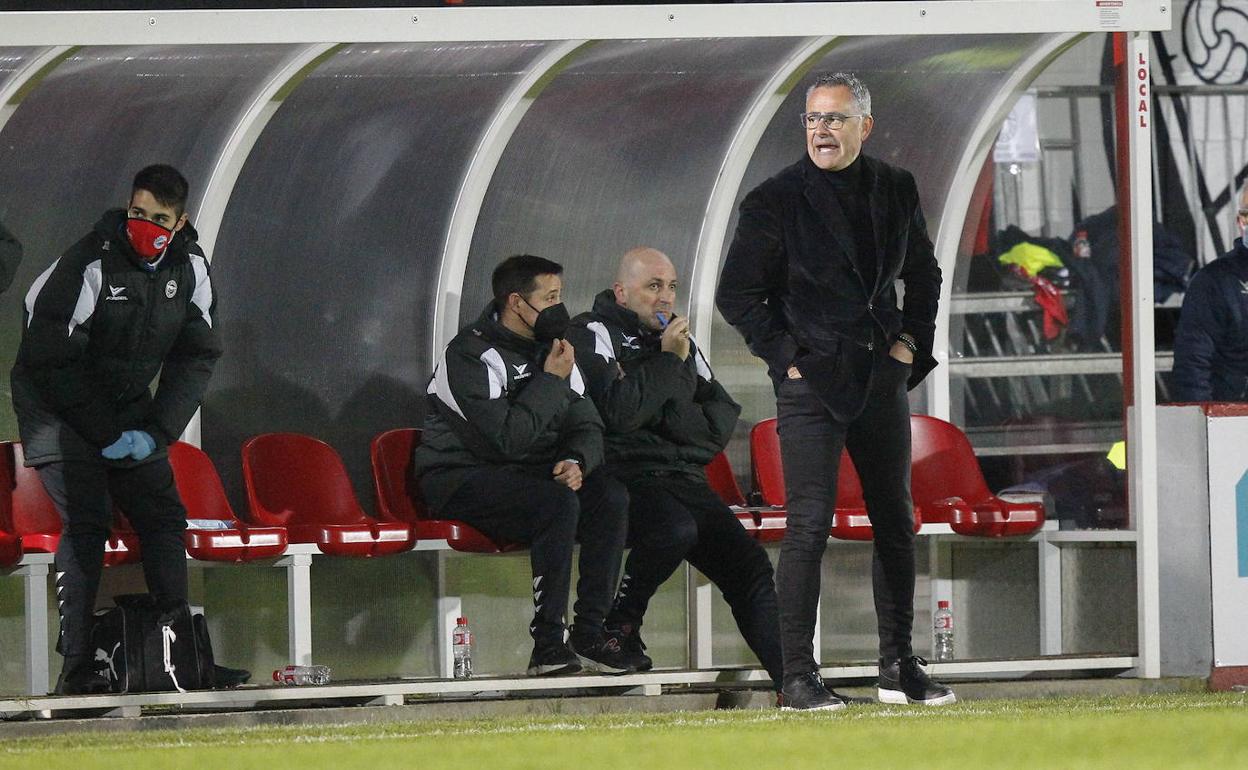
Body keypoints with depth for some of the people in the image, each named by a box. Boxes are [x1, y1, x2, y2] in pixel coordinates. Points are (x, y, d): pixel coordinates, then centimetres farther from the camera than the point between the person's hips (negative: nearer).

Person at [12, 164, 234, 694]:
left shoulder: (189, 268, -5)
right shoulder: (90, 263, -24)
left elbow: (196, 357, 2)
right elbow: (50, 359, -22)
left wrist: (155, 432, -10)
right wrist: (108, 436, -18)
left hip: (128, 409, 6)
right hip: (60, 407, -6)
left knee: (163, 517, 1)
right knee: (86, 521, -18)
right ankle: (76, 668, -20)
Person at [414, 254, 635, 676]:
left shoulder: (549, 348, 10)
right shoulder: (471, 355, -16)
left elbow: (586, 424, 8)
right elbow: (510, 438, -26)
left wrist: (577, 462, -15)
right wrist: (550, 381, -17)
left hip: (527, 474, 8)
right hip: (460, 478, -8)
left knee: (612, 497, -19)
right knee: (558, 503, -34)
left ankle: (590, 633, -15)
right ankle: (547, 645, -30)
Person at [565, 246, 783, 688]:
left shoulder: (677, 337, 22)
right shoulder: (594, 334, 0)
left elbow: (724, 419, 16)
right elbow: (618, 411, -17)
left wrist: (672, 416, -3)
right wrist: (668, 361, -9)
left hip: (684, 477, 7)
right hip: (626, 478, -7)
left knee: (750, 565, -9)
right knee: (677, 530, -36)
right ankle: (617, 627, -13)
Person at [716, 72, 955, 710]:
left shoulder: (896, 192, 7)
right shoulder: (774, 202, -7)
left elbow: (923, 274, 21)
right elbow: (736, 294, -2)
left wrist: (912, 342, 8)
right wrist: (786, 358, -8)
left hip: (882, 377, 5)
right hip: (811, 382, -5)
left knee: (896, 524, 9)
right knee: (809, 526, -10)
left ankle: (899, 668, 18)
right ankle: (798, 676, -7)